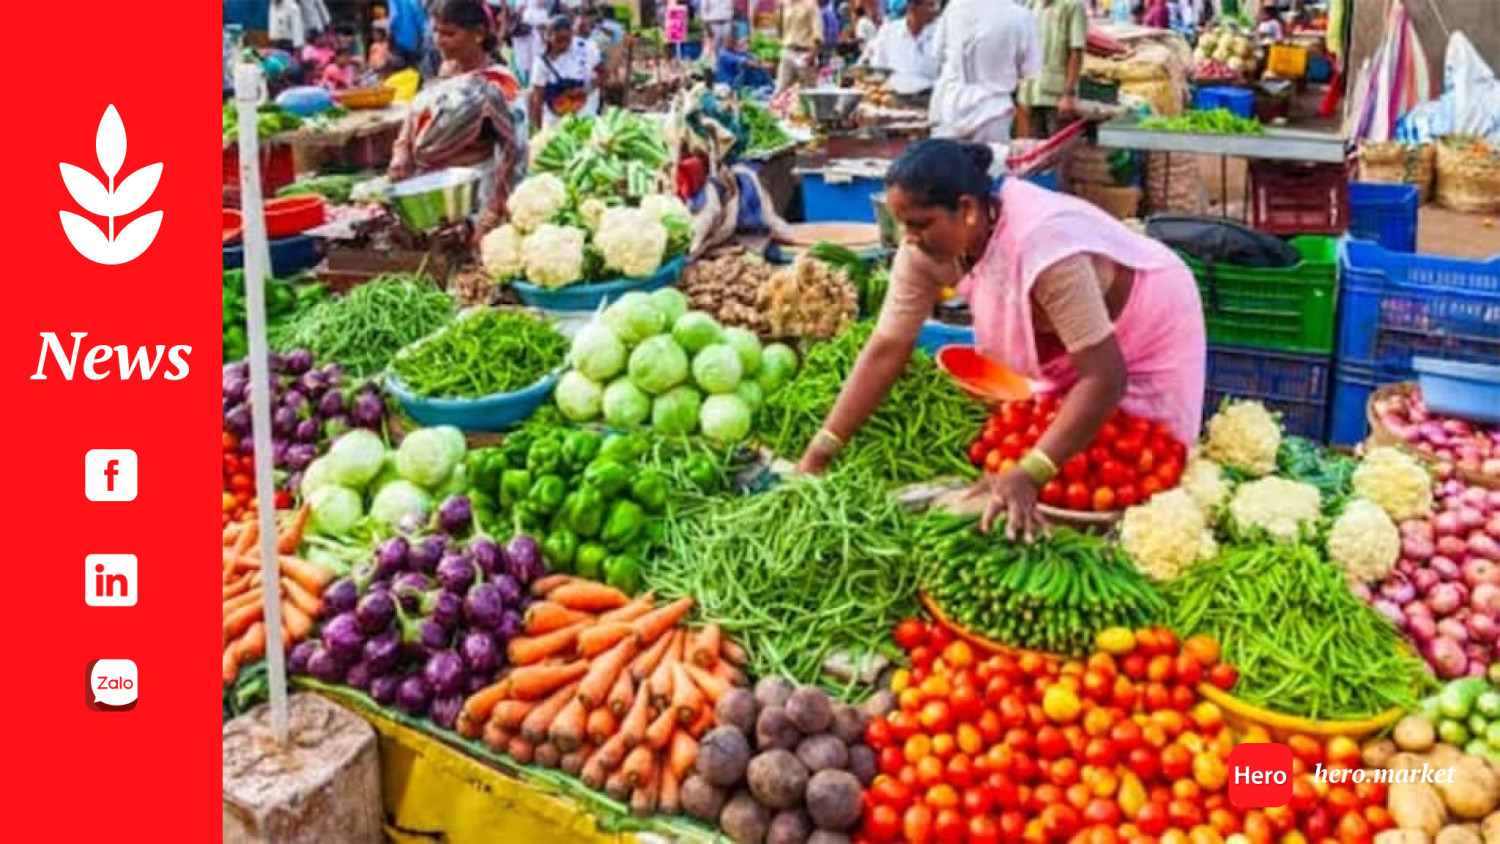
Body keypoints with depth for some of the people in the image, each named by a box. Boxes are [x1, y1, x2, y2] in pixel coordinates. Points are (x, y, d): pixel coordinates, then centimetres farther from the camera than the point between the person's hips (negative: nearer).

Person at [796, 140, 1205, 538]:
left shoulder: (1043, 246, -42)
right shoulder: (928, 244, -22)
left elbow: (1105, 378, -41)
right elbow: (887, 348, -18)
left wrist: (1028, 475, -48)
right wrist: (819, 452, -24)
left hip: (1147, 333, -6)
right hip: (1065, 345, 6)